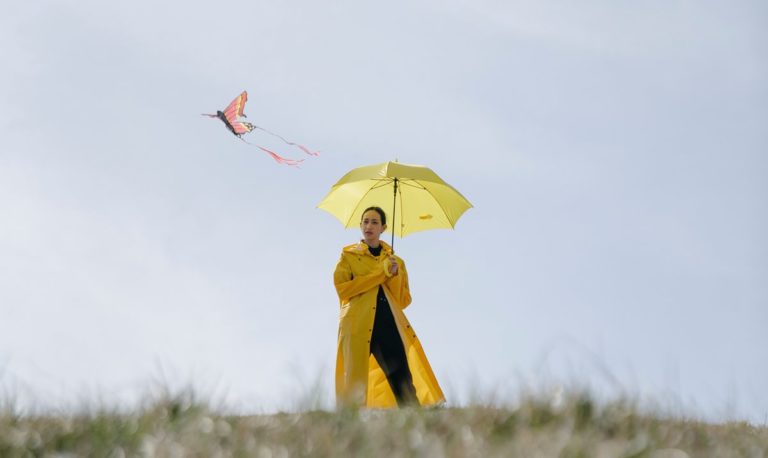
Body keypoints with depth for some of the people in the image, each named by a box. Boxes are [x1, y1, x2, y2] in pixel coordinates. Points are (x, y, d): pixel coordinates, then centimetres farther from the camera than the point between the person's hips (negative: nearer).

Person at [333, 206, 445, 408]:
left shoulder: (395, 261, 22)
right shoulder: (348, 255, 14)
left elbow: (404, 301, 15)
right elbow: (342, 287, -4)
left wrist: (395, 275, -3)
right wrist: (381, 274, -5)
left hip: (389, 324, 2)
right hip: (358, 325, -2)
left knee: (403, 385, -12)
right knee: (356, 386, -10)